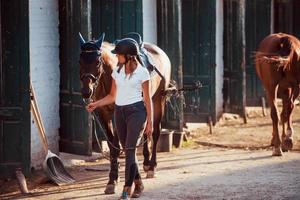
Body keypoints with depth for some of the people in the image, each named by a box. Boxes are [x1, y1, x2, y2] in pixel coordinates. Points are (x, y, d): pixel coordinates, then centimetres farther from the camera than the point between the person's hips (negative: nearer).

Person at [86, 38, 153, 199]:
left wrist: (150, 122, -3)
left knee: (130, 150, -13)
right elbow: (112, 96, 14)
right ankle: (138, 184, 25)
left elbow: (147, 99, -3)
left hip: (136, 111, -6)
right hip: (119, 112, 6)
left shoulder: (142, 72, -5)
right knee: (128, 150, 10)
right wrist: (96, 104, 1)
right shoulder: (117, 71, 9)